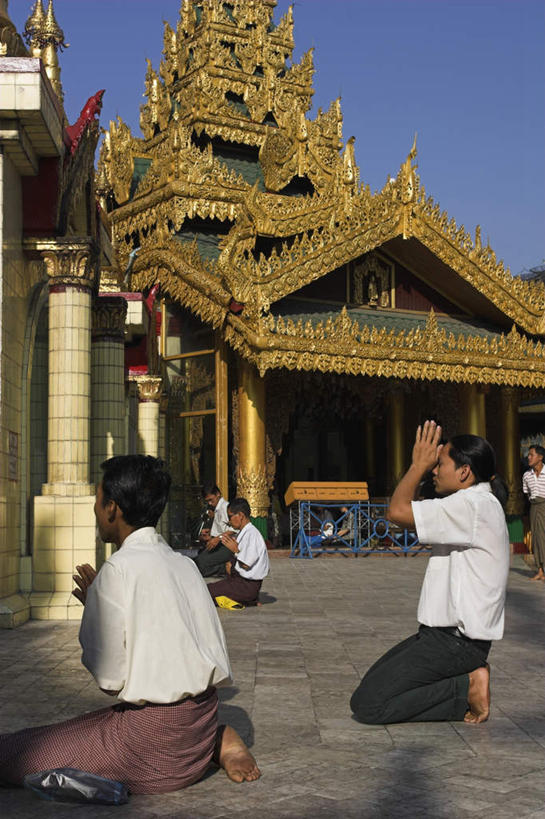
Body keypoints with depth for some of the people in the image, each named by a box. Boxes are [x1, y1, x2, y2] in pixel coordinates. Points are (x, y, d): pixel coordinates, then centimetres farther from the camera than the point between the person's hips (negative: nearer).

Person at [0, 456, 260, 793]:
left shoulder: (119, 569, -15)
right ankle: (216, 742, 9)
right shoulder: (185, 563, 8)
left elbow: (110, 679, -14)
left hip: (156, 729, -8)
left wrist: (93, 605, 2)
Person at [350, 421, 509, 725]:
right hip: (445, 633, 11)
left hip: (455, 642, -11)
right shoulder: (478, 505, 15)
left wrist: (419, 465, -11)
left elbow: (398, 511, -22)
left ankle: (467, 687, -6)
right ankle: (464, 685, 7)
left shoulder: (474, 505, -18)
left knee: (367, 705, -13)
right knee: (373, 686, 13)